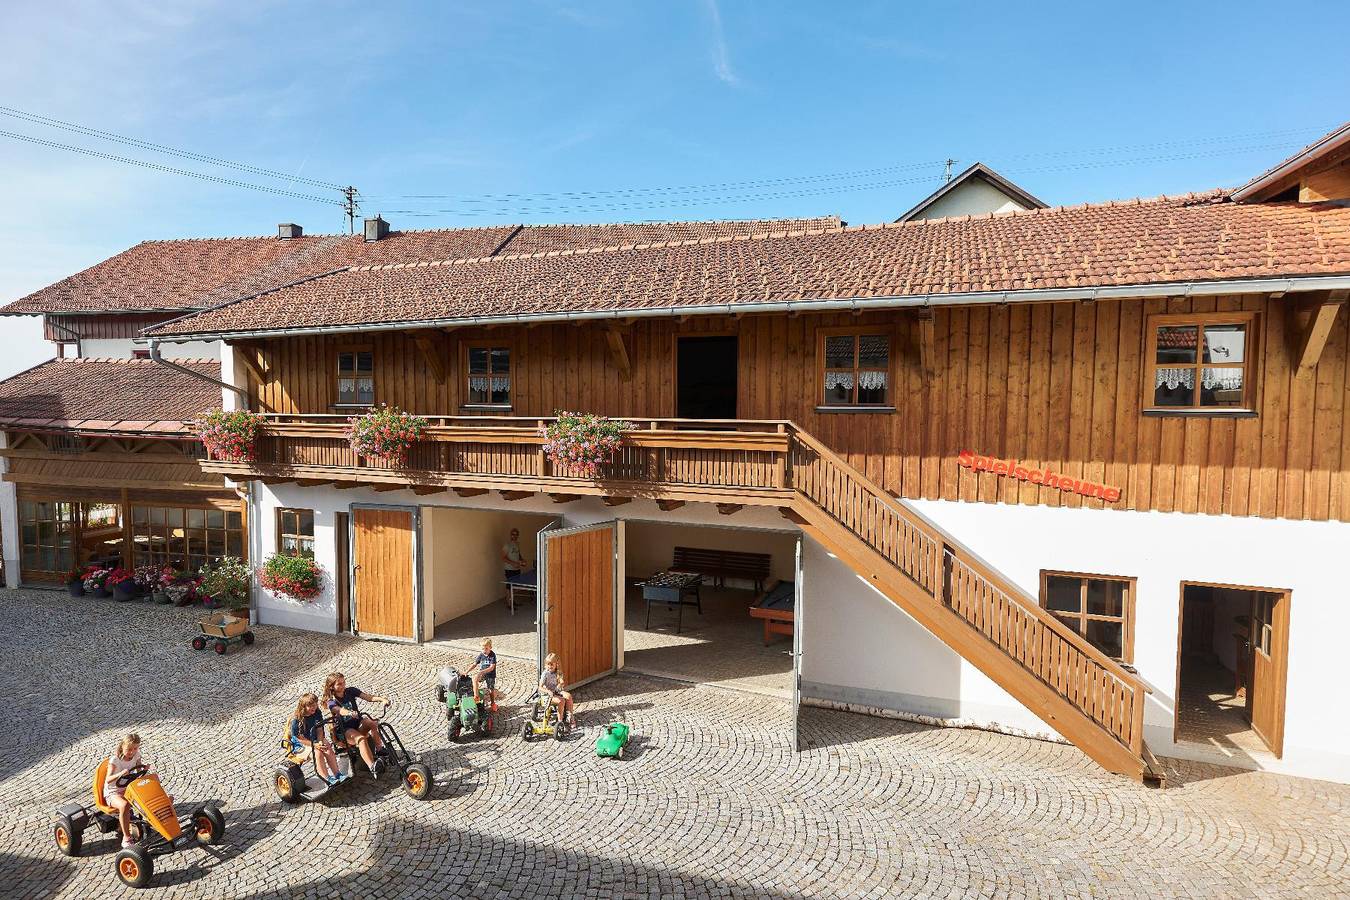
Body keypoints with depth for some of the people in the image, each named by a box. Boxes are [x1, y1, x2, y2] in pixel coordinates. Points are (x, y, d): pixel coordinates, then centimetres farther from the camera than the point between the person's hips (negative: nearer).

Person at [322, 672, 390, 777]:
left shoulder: (351, 691, 2)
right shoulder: (331, 702, -10)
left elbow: (369, 697, -7)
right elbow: (340, 710, -34)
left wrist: (382, 699, -27)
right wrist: (350, 713, -57)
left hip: (357, 722, 4)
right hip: (343, 730, -4)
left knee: (373, 723, -30)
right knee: (361, 739, -35)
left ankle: (380, 750, -22)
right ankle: (372, 767, -46)